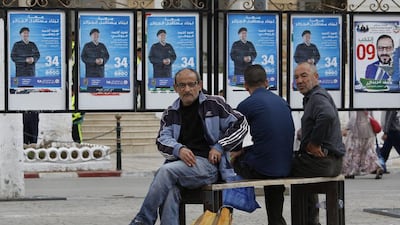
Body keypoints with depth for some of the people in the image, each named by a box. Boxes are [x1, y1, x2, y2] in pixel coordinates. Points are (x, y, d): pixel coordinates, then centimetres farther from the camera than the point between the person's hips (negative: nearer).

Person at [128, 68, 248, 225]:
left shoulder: (214, 104, 8)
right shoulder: (170, 113, 19)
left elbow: (240, 124, 6)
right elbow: (162, 140, 8)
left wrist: (219, 147, -3)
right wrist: (178, 150, -14)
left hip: (207, 163, -3)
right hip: (179, 162, 3)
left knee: (166, 170, -30)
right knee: (169, 190, -32)